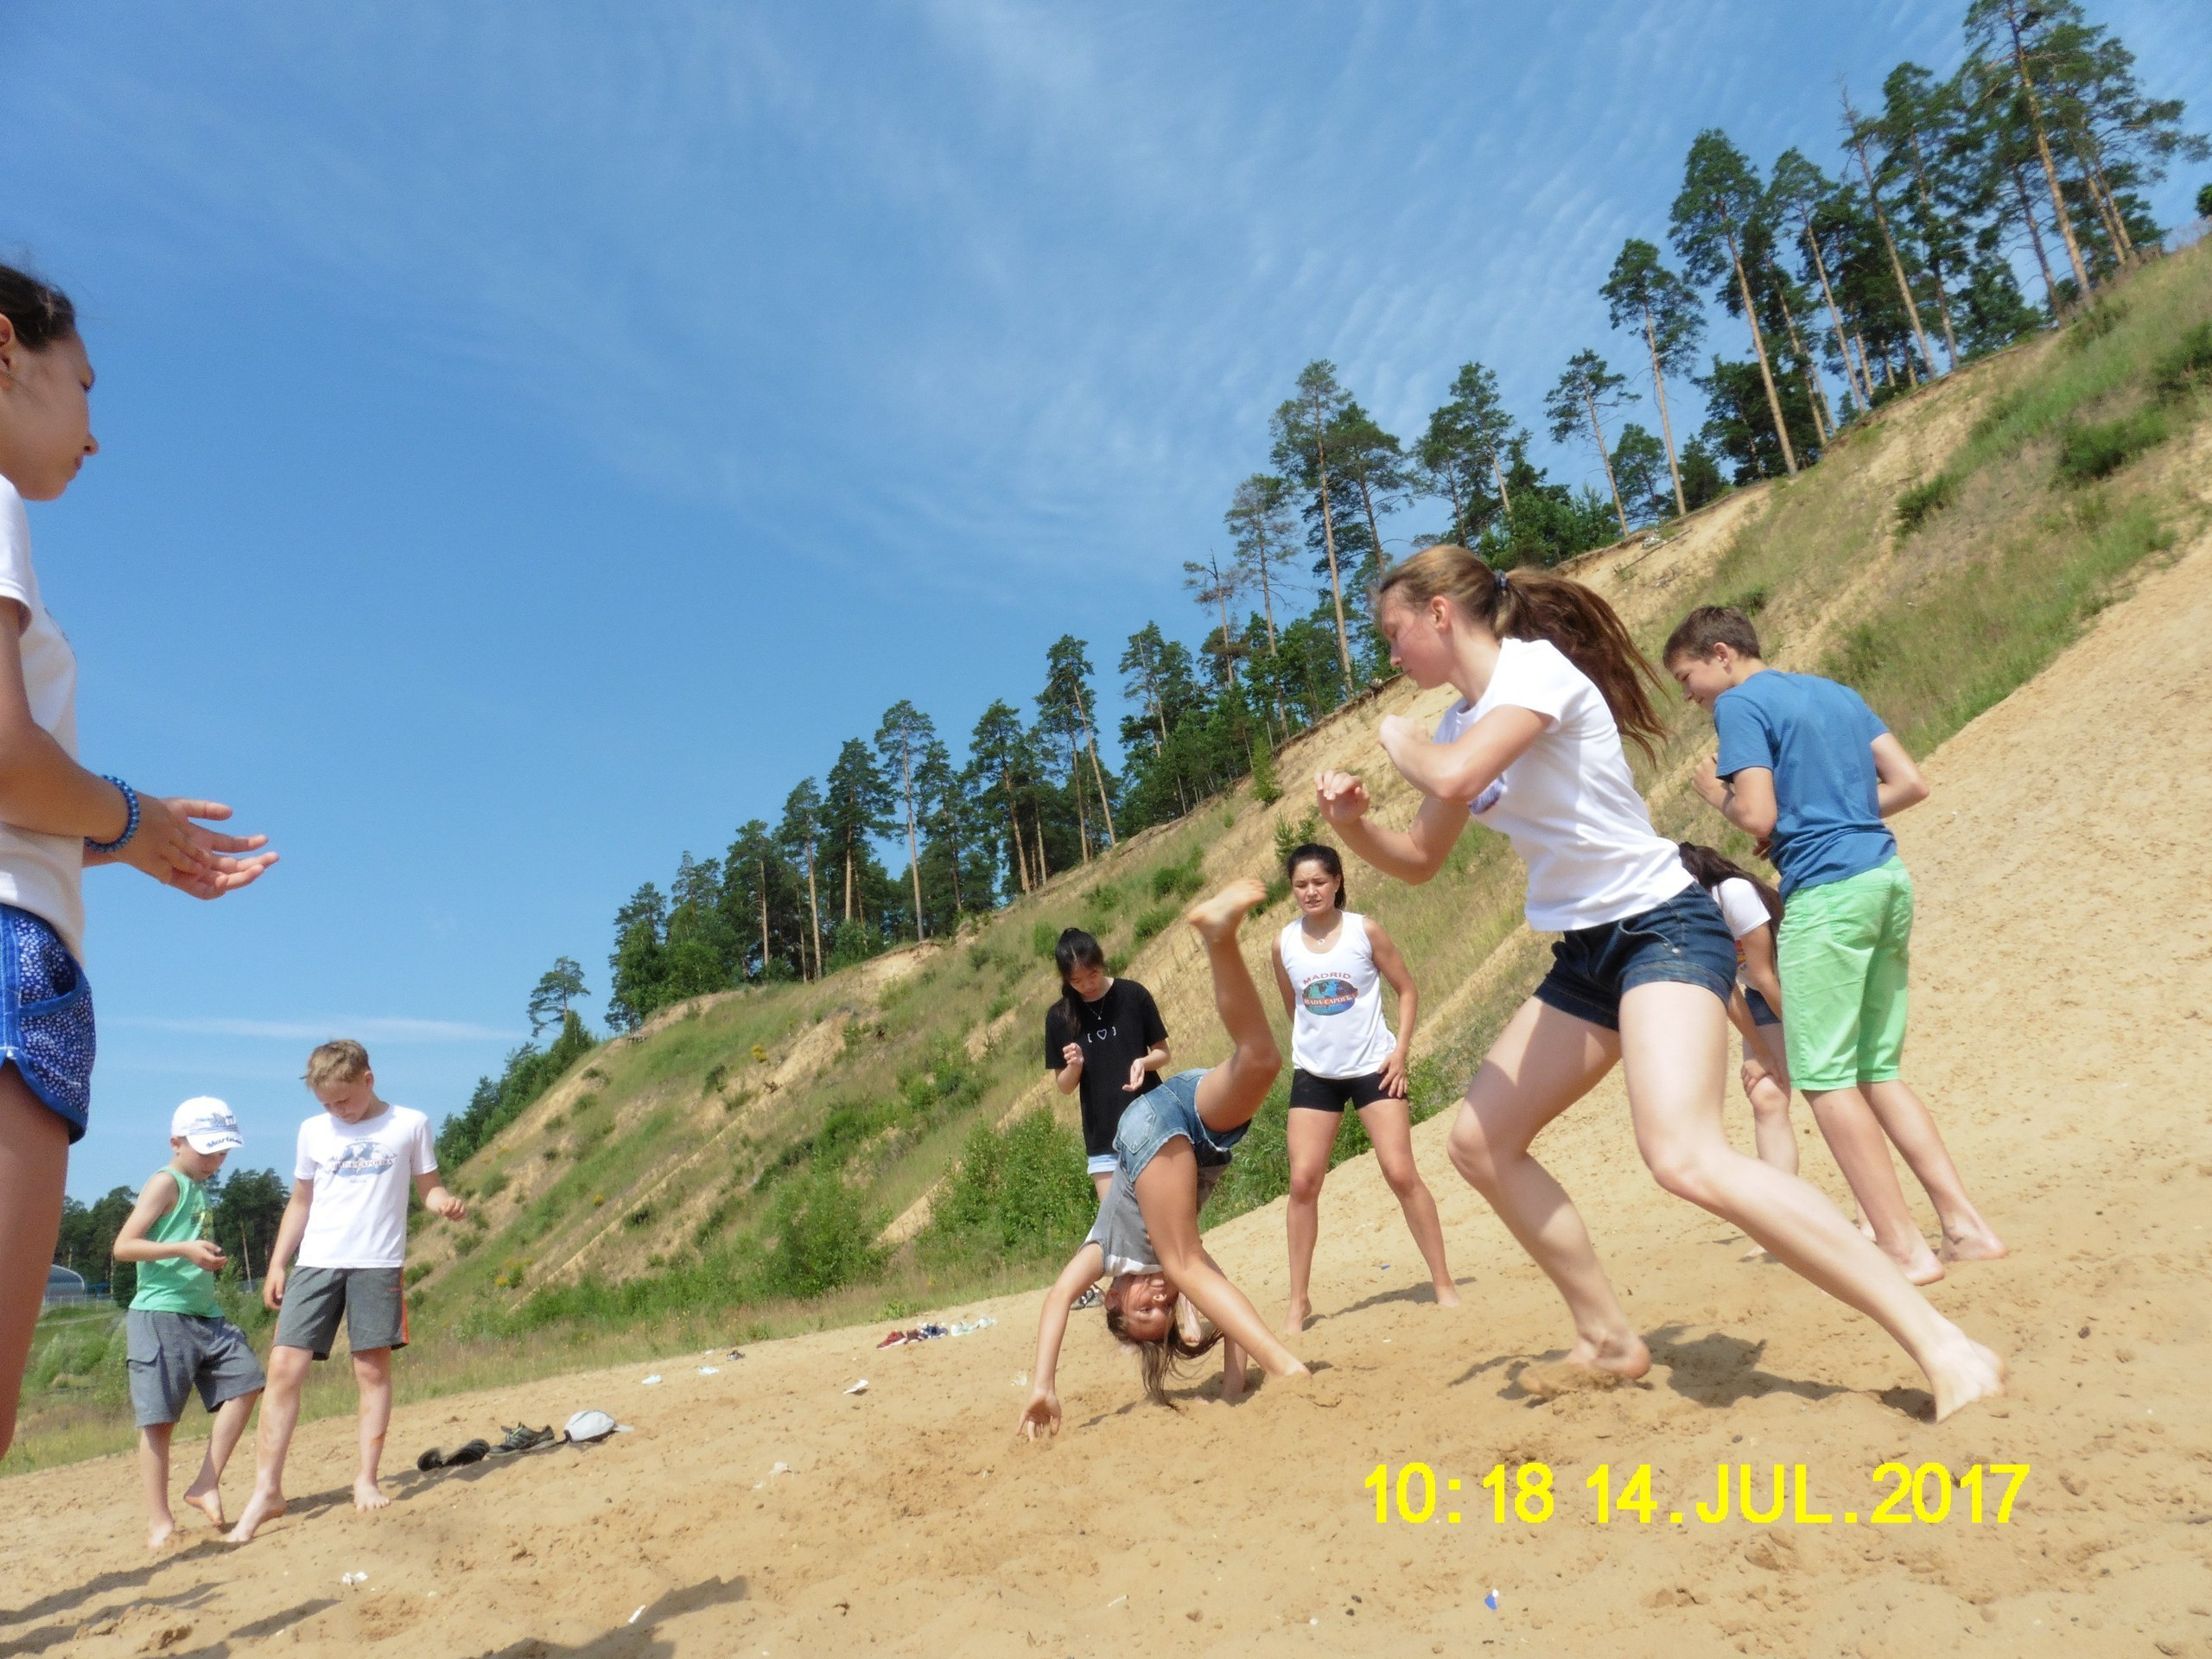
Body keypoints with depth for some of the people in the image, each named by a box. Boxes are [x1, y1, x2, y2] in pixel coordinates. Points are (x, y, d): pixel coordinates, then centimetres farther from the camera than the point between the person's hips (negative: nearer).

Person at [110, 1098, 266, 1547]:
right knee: (159, 1418, -2)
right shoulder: (166, 1182, -7)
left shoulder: (200, 1188, 18)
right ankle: (159, 1520, 6)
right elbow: (123, 1246, -14)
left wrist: (211, 1260, 10)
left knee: (245, 1380, -4)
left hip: (206, 1314, 8)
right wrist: (184, 1250, -24)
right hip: (161, 1314, -8)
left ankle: (205, 1485, 3)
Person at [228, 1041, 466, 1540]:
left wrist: (447, 1203, -16)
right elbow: (300, 1203, 17)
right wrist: (276, 1264, 11)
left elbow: (429, 1187, 6)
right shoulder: (313, 1131, 10)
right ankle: (267, 1489, 3)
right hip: (316, 1263, 3)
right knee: (284, 1367, -5)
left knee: (373, 1368, 0)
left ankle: (366, 1479, 11)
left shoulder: (410, 1124, 2)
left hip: (378, 1264, -2)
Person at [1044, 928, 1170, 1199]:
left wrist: (1143, 1062, -17)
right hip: (1103, 1137, 1)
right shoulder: (1059, 1017, -1)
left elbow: (1163, 1053, 4)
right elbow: (1065, 1086, 5)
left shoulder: (1133, 995, -5)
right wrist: (1075, 1065, -17)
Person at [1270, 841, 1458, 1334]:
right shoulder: (1284, 944, -2)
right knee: (1303, 1182, -2)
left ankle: (1444, 1284, 9)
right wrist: (1313, 1048, 11)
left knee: (1401, 1173, -7)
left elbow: (1407, 990, 0)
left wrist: (1400, 1050, -9)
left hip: (1373, 1067, -2)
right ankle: (1299, 1300, 10)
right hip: (1314, 1073, 2)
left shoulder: (1364, 931, -7)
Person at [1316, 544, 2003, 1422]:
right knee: (1481, 1141, 11)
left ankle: (1943, 1344, -20)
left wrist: (1399, 739, -9)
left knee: (1686, 1157, -29)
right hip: (1587, 955, 10)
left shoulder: (1536, 666, -13)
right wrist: (1353, 822, 2)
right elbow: (1419, 859, 22)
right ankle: (1609, 1340, 22)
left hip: (1661, 928, -10)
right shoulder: (1463, 723, 13)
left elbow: (1453, 779, -31)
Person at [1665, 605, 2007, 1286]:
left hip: (1825, 892, -8)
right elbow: (1911, 784, 16)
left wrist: (1715, 792, 5)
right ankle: (1966, 1226, 14)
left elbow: (1759, 817, -14)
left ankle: (1904, 1247, 1)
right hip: (1887, 877, 9)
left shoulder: (1740, 704, -5)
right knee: (1879, 1071, 15)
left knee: (1826, 1078, 0)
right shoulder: (1837, 692, 19)